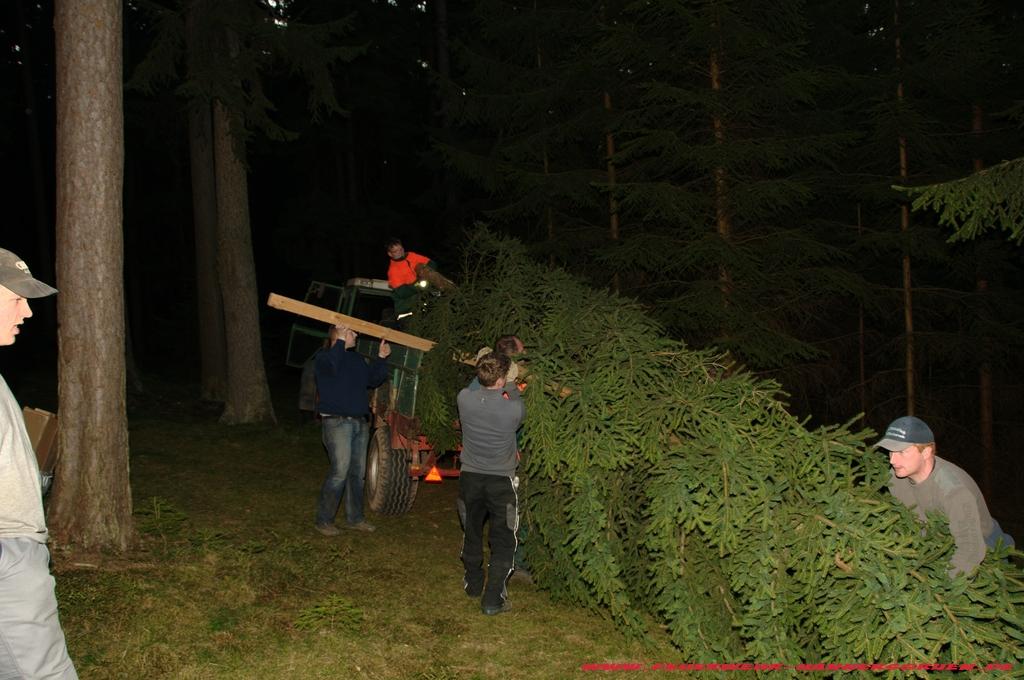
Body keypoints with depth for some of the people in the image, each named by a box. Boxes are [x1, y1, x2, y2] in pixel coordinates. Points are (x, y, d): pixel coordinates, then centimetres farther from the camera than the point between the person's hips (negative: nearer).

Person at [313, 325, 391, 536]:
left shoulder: (356, 359, 19)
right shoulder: (324, 356, -4)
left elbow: (373, 380, 18)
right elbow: (331, 367, -27)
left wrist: (381, 358, 8)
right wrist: (340, 342, -25)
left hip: (359, 422, 8)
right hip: (337, 422, -8)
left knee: (357, 472, 10)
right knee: (340, 471, -12)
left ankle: (355, 518, 19)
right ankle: (324, 520, -2)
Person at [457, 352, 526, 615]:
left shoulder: (464, 399, -15)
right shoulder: (513, 409, -21)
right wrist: (511, 388, 15)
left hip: (470, 477, 4)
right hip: (501, 480, -3)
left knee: (472, 533, 23)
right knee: (503, 542, 8)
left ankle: (473, 583, 39)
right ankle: (493, 599, 4)